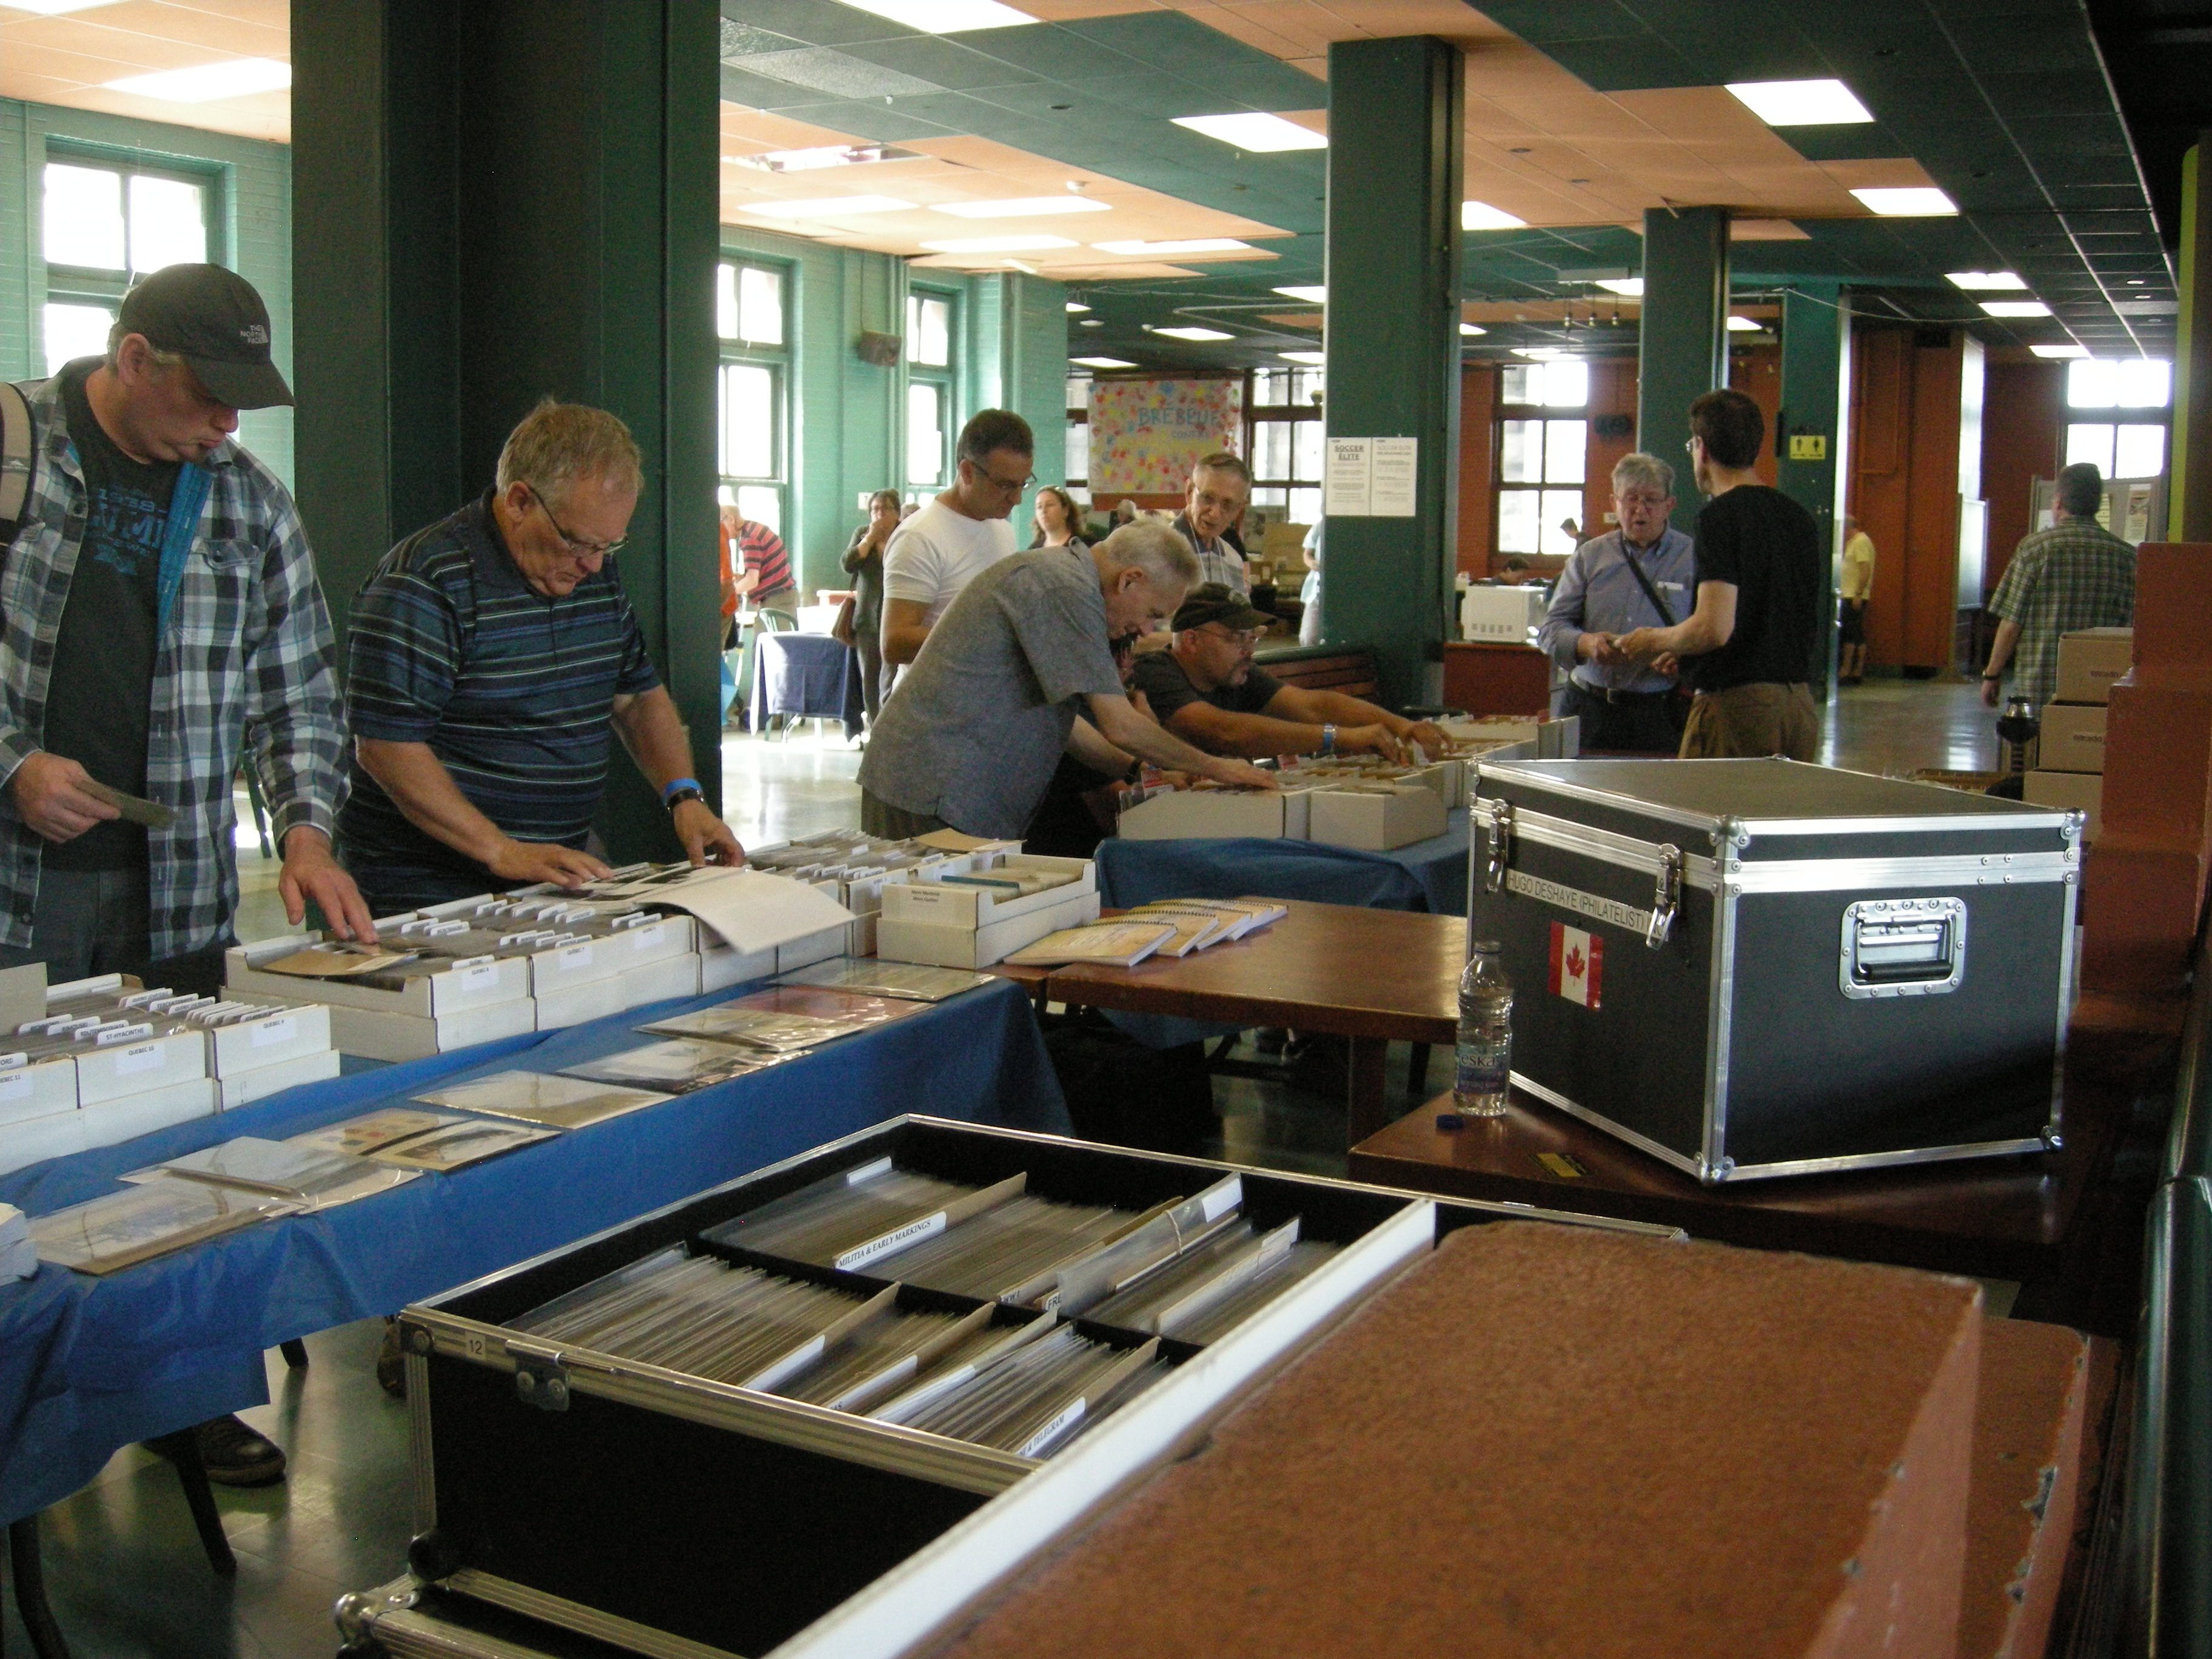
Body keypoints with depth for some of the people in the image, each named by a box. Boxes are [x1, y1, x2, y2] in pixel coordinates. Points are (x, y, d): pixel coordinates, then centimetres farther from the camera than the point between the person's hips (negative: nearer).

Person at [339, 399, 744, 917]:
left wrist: (684, 797, 5)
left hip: (561, 883, 6)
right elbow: (387, 747, -17)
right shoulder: (424, 584, -12)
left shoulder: (596, 574, 12)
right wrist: (502, 852, -22)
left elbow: (640, 696, 21)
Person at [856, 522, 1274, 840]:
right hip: (936, 791, -11)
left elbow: (1053, 713, 23)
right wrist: (1213, 768, -3)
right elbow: (1121, 727, -17)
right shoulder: (1068, 590, -15)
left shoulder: (1058, 571, 18)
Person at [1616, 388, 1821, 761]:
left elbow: (1714, 628, -21)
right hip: (1800, 702, 8)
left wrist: (1654, 641, 0)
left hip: (1738, 703, -8)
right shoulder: (1801, 518, 12)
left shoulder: (1722, 517, -12)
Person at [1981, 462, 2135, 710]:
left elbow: (2011, 623, -5)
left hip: (2037, 688, -3)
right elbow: (2134, 628, 6)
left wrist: (1992, 674, 7)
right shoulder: (2127, 556, 4)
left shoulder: (2035, 547, -4)